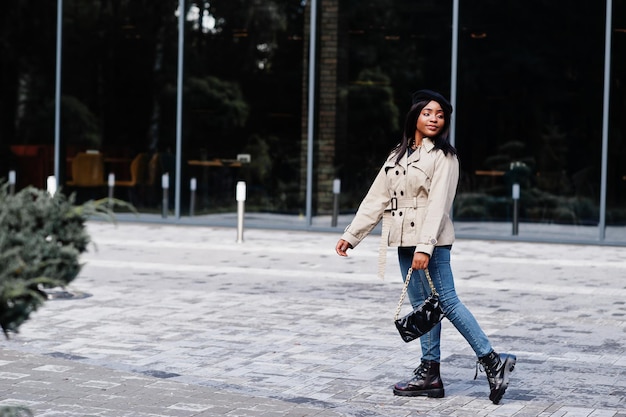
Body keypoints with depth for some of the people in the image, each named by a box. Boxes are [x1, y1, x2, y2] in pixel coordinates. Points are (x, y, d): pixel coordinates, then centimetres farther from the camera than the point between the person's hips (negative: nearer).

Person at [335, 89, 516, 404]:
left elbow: (438, 203, -14)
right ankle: (430, 373, 10)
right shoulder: (398, 155, 16)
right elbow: (376, 199, 15)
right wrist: (351, 234, 9)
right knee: (421, 305, 7)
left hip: (431, 241, -7)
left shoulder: (443, 156, -4)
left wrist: (425, 246, -24)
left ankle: (493, 362, -7)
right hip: (404, 240, 7)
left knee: (446, 301, -11)